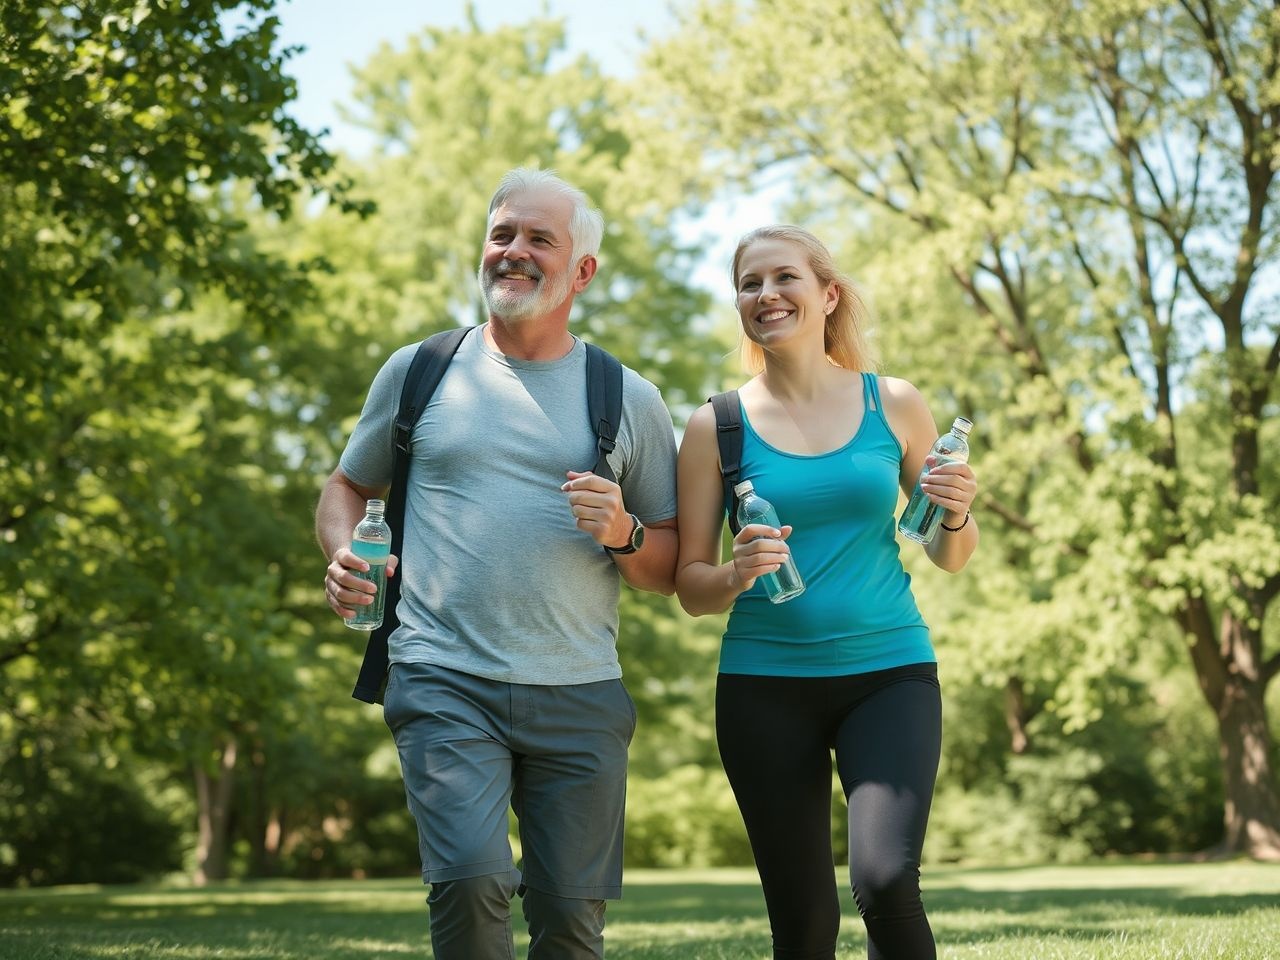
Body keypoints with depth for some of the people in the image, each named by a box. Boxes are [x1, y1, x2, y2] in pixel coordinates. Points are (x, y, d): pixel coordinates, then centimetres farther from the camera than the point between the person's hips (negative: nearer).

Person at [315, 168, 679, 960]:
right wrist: (343, 557, -3)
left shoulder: (628, 399, 9)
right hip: (445, 682, -1)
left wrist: (623, 534, -11)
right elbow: (348, 487, 19)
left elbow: (673, 571, 11)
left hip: (579, 695, 1)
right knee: (471, 880, -20)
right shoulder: (419, 372, 9)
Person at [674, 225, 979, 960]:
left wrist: (956, 516, -9)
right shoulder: (716, 426, 1)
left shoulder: (894, 405, 4)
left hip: (890, 671, 0)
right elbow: (690, 585, 3)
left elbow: (951, 558, 12)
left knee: (886, 880, -21)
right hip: (766, 685, 0)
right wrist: (737, 575, -17)